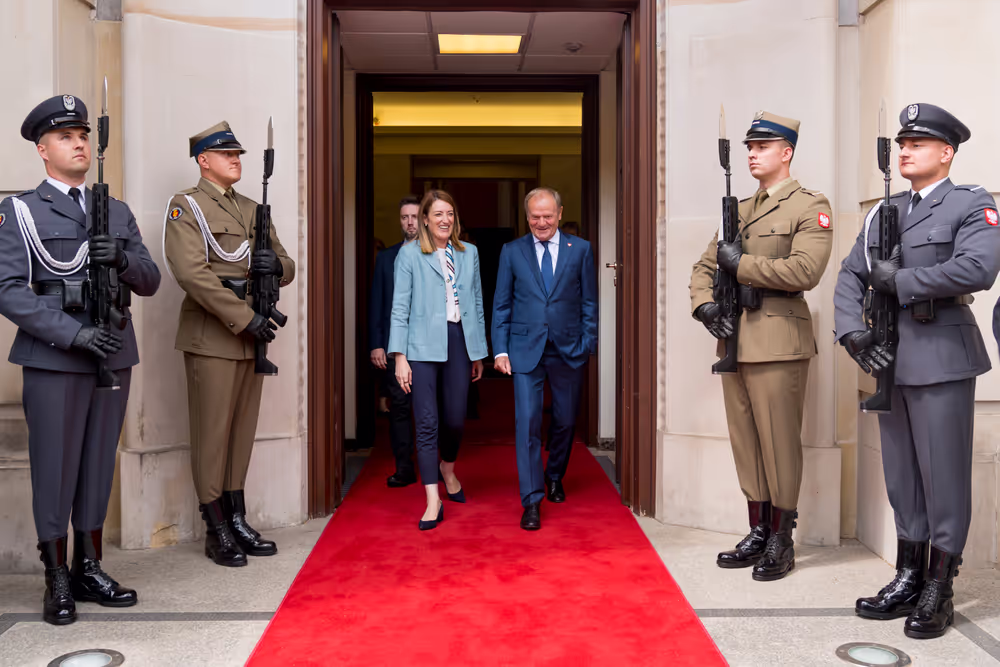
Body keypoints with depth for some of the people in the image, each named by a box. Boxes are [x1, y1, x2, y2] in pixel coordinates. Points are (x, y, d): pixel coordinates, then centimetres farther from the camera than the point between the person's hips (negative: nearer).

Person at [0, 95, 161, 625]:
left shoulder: (118, 213, 14)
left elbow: (150, 281, 10)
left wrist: (122, 259, -13)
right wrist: (76, 333, -19)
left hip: (114, 357, 4)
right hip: (54, 362, -4)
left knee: (99, 465, 10)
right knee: (55, 470, 2)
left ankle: (89, 570, 22)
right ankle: (57, 581, 14)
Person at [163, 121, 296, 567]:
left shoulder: (251, 209, 18)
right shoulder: (186, 206, -4)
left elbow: (287, 268, 18)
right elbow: (192, 273, -17)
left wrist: (276, 265, -8)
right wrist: (245, 318, -21)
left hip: (251, 336, 7)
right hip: (212, 338, -7)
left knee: (243, 431, 11)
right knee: (212, 434, -1)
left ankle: (238, 521, 20)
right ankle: (217, 532, 8)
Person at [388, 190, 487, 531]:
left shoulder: (469, 253, 11)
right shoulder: (409, 254, 1)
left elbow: (477, 302, 14)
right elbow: (400, 307, -2)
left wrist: (479, 352, 14)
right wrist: (399, 357, -8)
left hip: (459, 342, 3)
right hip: (422, 346, -3)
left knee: (455, 419, 8)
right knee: (427, 423, -4)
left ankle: (447, 469, 40)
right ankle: (433, 501, 1)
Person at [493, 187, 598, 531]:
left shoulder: (580, 249, 5)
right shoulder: (512, 251, 5)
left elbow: (589, 302, 6)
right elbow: (501, 305, 5)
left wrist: (587, 345, -1)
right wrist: (500, 349, -2)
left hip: (568, 349, 1)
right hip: (526, 349, -1)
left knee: (565, 421, 12)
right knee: (527, 422, -9)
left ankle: (555, 477, 38)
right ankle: (532, 500, -4)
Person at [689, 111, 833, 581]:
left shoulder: (811, 207, -3)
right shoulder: (739, 210, 18)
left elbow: (805, 270, -18)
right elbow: (704, 266, 18)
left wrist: (741, 264, -12)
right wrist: (704, 304, -2)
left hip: (778, 344, -7)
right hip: (735, 343, 7)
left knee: (779, 444, 0)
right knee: (745, 443, 11)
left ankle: (781, 543, 11)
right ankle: (757, 534, 22)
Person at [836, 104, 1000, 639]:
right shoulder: (883, 213, 15)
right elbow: (850, 277, 12)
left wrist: (899, 282, -14)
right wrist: (853, 332, -4)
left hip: (941, 360, -6)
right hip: (891, 360, 6)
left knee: (944, 478, 1)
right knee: (901, 476, 12)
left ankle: (938, 593, 12)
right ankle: (908, 580, 23)